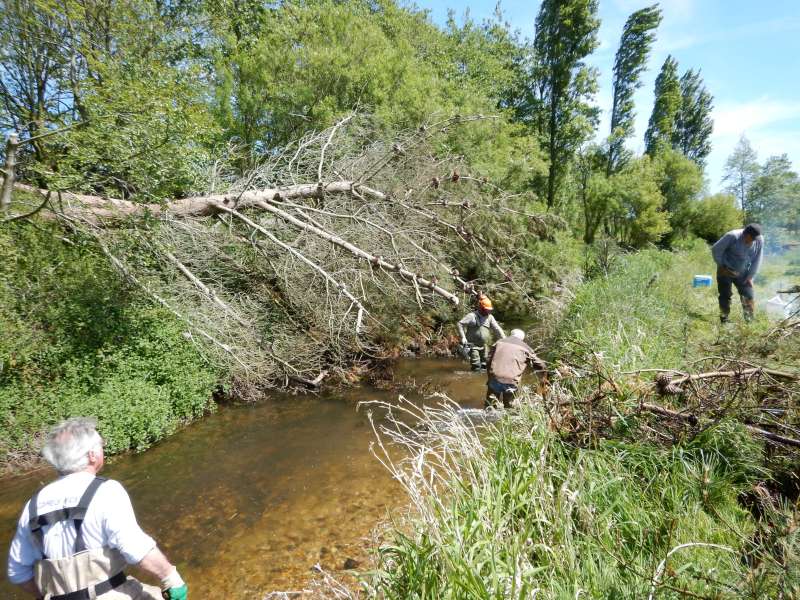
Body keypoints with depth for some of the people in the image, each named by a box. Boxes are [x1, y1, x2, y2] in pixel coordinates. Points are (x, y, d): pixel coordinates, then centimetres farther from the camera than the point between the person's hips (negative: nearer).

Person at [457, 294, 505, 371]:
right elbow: (460, 324, -13)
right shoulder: (472, 316, -11)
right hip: (473, 345, -6)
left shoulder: (490, 317, 5)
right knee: (476, 367, -10)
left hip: (483, 346, 6)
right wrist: (463, 337, -19)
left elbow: (497, 329, 5)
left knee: (485, 366, 13)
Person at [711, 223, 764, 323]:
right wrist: (721, 266, -9)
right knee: (725, 296, -2)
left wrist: (750, 277, -3)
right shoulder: (732, 236, -23)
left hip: (742, 273, 4)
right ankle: (724, 320, 12)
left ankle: (749, 320, 16)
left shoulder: (759, 240, -10)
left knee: (749, 296, 0)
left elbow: (756, 260, -1)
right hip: (726, 271, -3)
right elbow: (716, 249, -15)